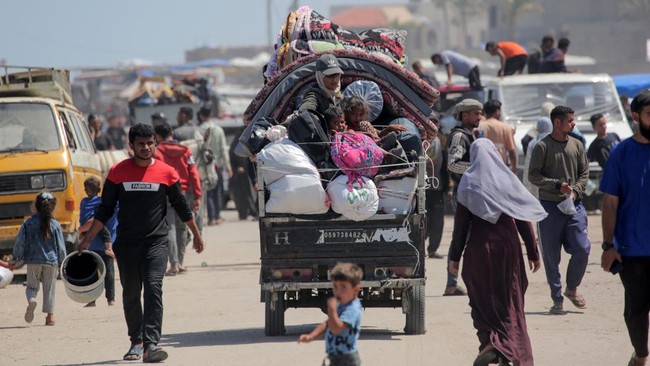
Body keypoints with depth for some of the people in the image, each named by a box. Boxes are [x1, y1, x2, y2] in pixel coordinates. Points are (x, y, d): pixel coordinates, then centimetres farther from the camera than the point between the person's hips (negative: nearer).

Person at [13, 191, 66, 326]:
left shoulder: (28, 223, -3)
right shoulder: (55, 224, -4)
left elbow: (20, 242, -3)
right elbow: (61, 246, 0)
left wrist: (17, 258, 10)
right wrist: (62, 262, 13)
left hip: (33, 261, 0)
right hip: (51, 261, 0)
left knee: (32, 286, 10)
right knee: (49, 289, 10)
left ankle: (31, 300, -22)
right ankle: (50, 315, 8)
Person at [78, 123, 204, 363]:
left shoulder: (166, 173, 1)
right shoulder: (118, 172, 2)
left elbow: (182, 207, 12)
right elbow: (105, 210, 8)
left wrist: (196, 235, 19)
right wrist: (87, 240, 6)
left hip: (156, 242, -2)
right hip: (126, 244, 2)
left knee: (153, 288, -15)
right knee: (131, 294, 7)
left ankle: (151, 345, -23)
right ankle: (136, 342, 21)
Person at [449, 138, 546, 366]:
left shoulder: (469, 182, -4)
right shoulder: (508, 179, 1)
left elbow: (461, 222, -5)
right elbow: (524, 221, 1)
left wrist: (455, 256, 1)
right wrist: (533, 253, 6)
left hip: (479, 248, -2)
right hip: (508, 247, 2)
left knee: (482, 301, 7)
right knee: (509, 300, 12)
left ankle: (490, 341, -14)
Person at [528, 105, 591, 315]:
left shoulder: (576, 145, 9)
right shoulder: (543, 146, -3)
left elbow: (584, 173, 12)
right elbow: (533, 175, -5)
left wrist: (575, 191, -5)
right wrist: (558, 185, -14)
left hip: (574, 205, 3)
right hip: (550, 205, -3)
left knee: (582, 248, -5)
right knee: (551, 255, 0)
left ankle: (572, 289, 17)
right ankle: (557, 299, 9)